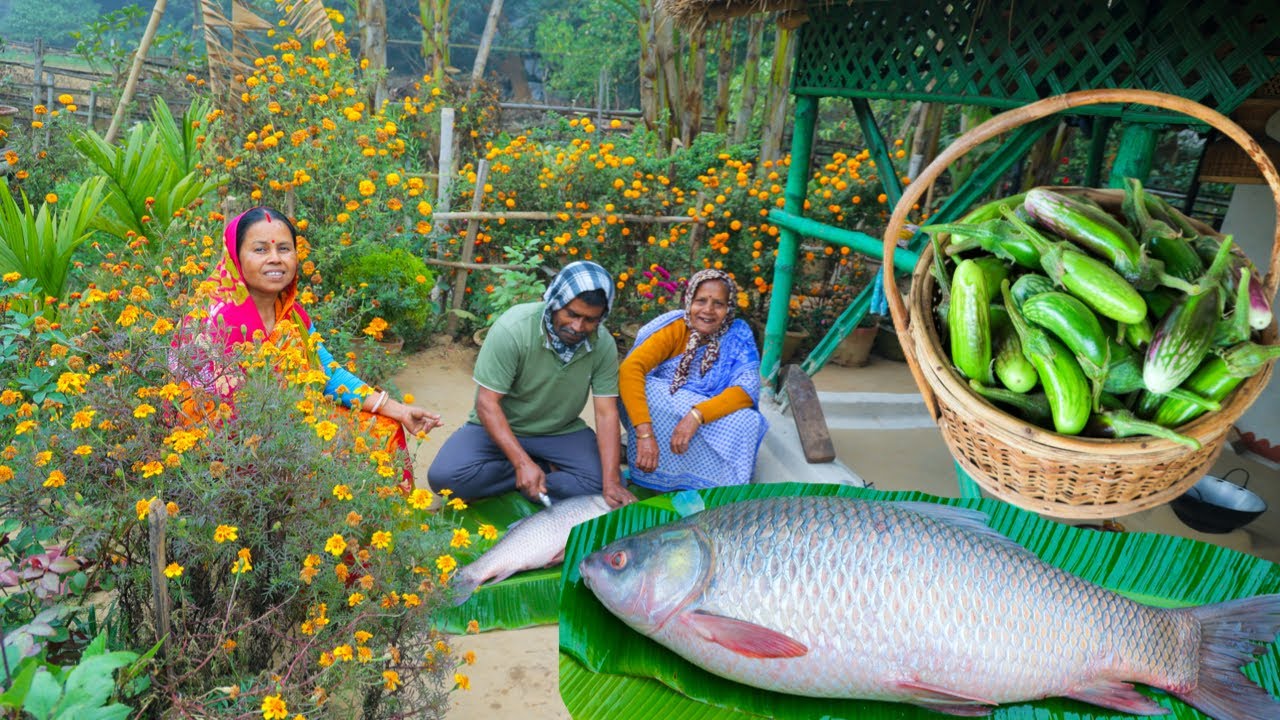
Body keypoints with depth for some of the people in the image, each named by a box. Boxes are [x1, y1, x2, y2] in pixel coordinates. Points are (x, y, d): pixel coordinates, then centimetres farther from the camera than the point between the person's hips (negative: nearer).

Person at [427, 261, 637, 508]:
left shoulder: (603, 345, -15)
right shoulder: (513, 328, -25)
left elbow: (606, 413, -15)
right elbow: (487, 403, -24)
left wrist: (612, 482, -27)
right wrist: (523, 463, -33)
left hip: (560, 431, 2)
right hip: (501, 427, -1)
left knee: (603, 482, -22)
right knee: (444, 476, -26)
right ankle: (548, 469, -10)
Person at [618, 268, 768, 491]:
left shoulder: (738, 337, -8)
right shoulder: (676, 328, -13)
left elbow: (746, 390, -21)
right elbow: (629, 368, -27)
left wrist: (697, 415, -38)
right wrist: (645, 433, -40)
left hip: (711, 426, 1)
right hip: (662, 421, -1)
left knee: (747, 422, -29)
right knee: (646, 388, -29)